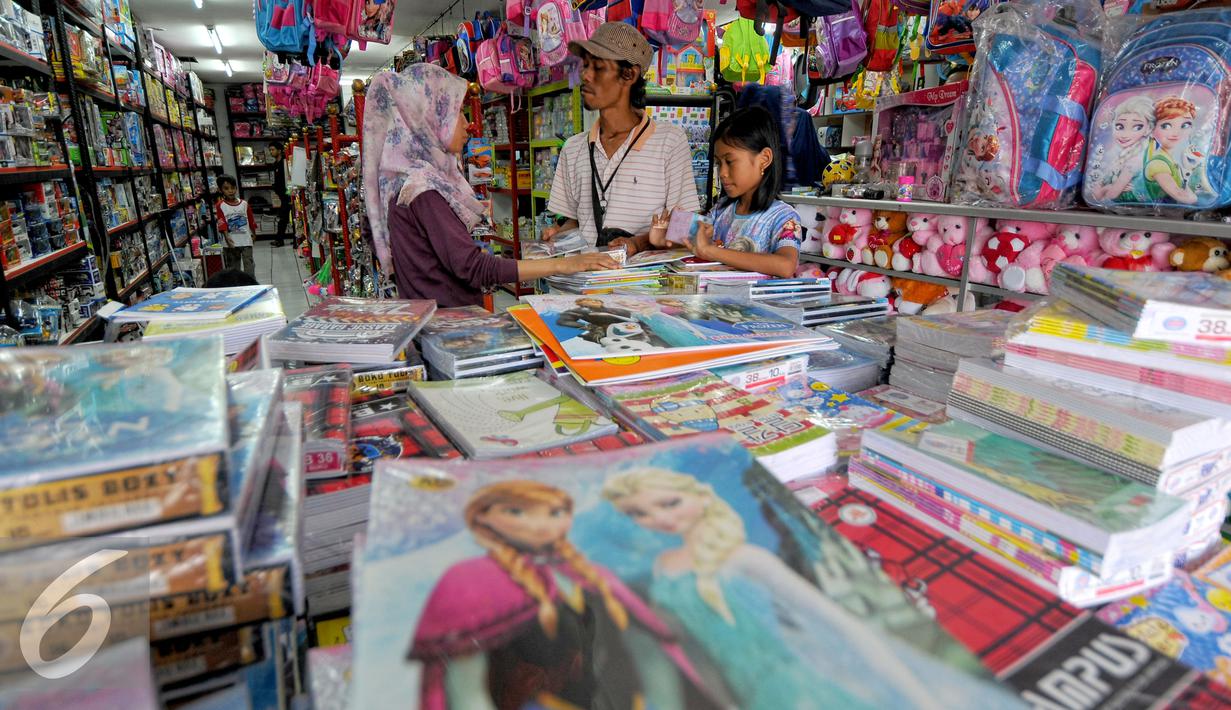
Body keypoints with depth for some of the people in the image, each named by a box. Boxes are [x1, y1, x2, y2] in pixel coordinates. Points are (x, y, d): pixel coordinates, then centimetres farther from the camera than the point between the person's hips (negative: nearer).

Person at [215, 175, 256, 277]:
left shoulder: (244, 204, 2)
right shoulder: (220, 206, -3)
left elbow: (251, 220, 11)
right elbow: (222, 223, -11)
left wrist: (254, 234, 17)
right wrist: (227, 237, -22)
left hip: (246, 241, 0)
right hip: (231, 242, 0)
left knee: (249, 265, -4)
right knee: (233, 266, 12)